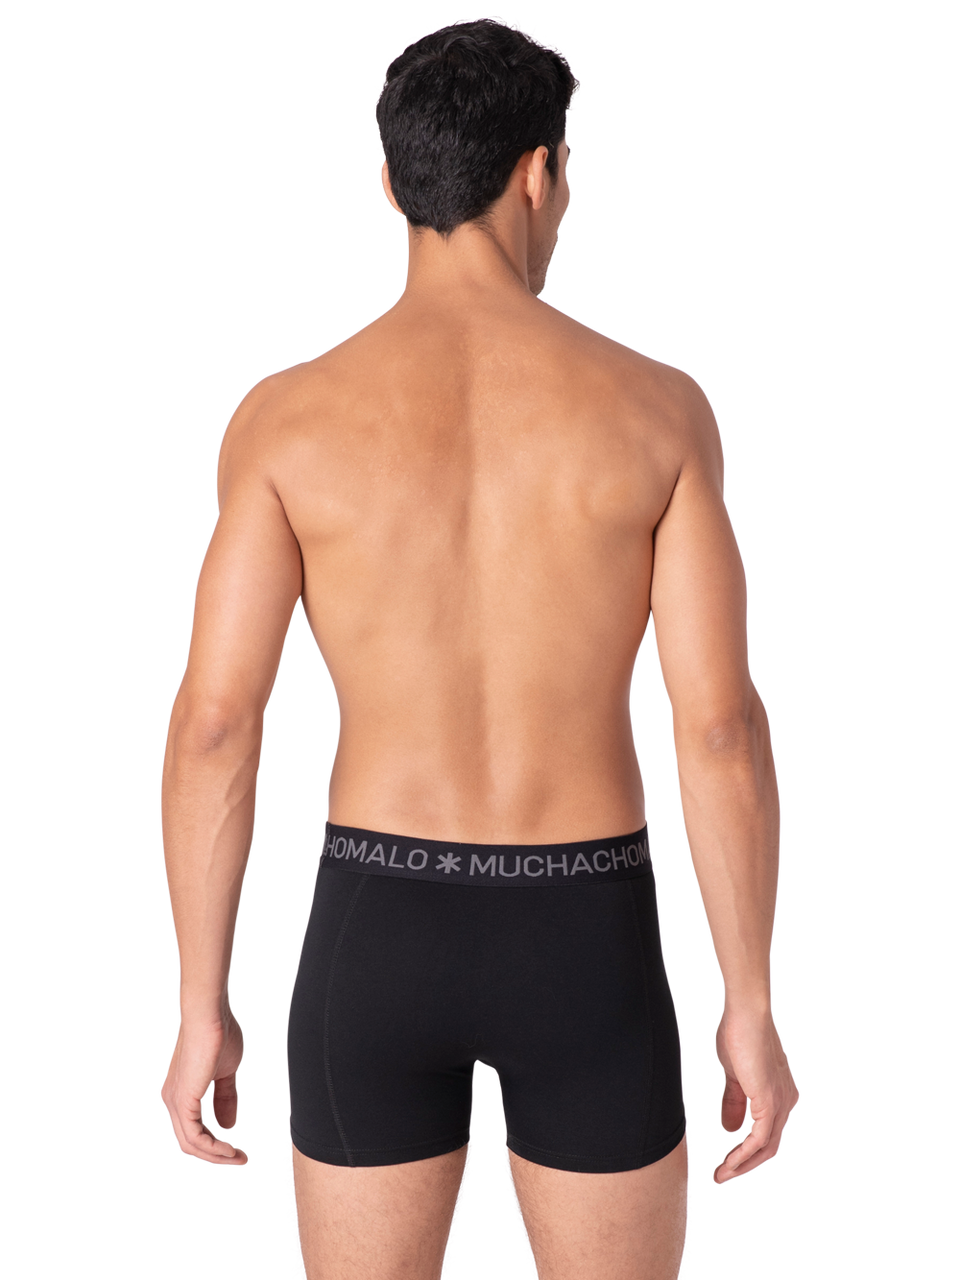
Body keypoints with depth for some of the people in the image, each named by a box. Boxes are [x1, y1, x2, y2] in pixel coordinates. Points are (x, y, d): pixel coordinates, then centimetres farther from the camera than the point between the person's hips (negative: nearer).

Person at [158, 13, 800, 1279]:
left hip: (376, 937, 1)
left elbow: (214, 723, -9)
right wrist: (752, 1005, 0)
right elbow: (722, 722, -10)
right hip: (585, 947, 0)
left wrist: (202, 1011, 1)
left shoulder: (286, 414, -6)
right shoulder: (657, 405, -7)